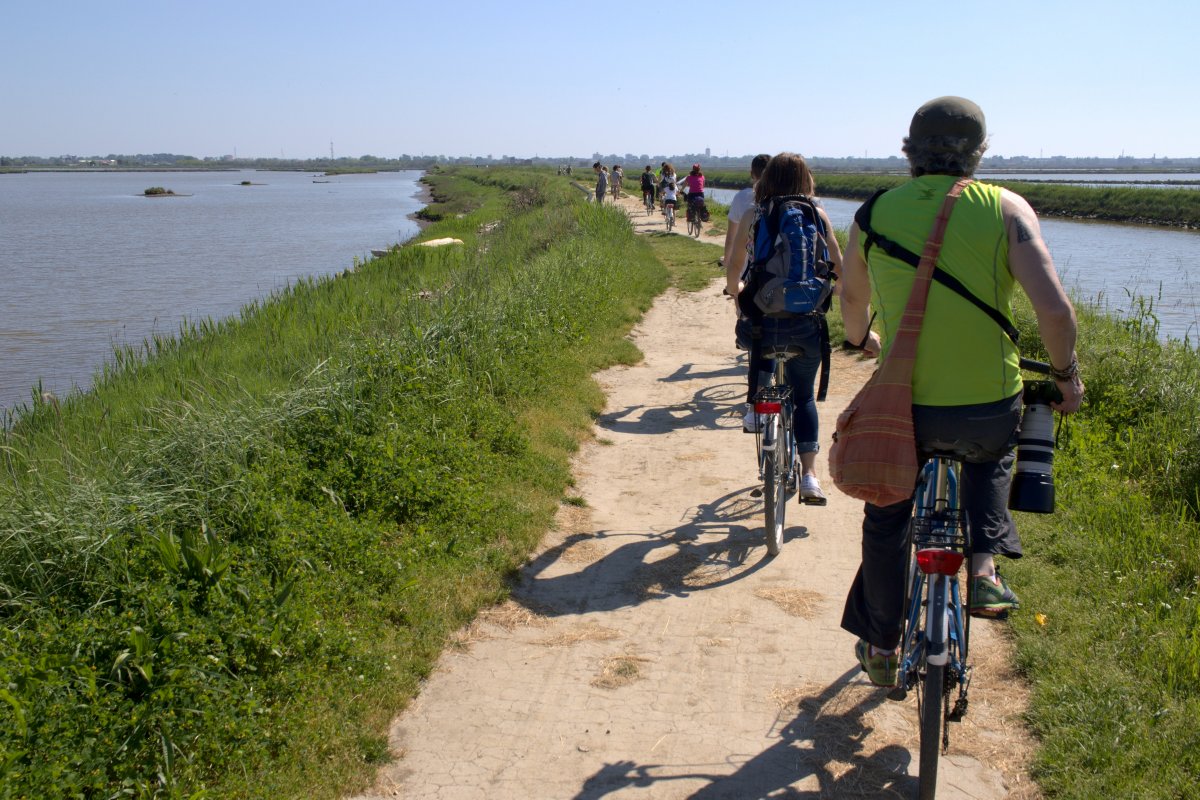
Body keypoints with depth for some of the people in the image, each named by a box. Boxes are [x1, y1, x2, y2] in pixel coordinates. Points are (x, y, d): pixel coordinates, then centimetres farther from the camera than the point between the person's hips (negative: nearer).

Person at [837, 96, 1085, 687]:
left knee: (886, 517, 25)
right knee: (991, 454, 37)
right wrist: (1066, 374, 3)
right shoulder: (1006, 209, -7)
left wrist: (864, 340, 37)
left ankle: (880, 647, 36)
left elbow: (851, 298, 16)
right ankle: (984, 564, 19)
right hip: (988, 409, 0)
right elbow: (1055, 310, -15)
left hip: (901, 406, 1)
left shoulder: (876, 213, 0)